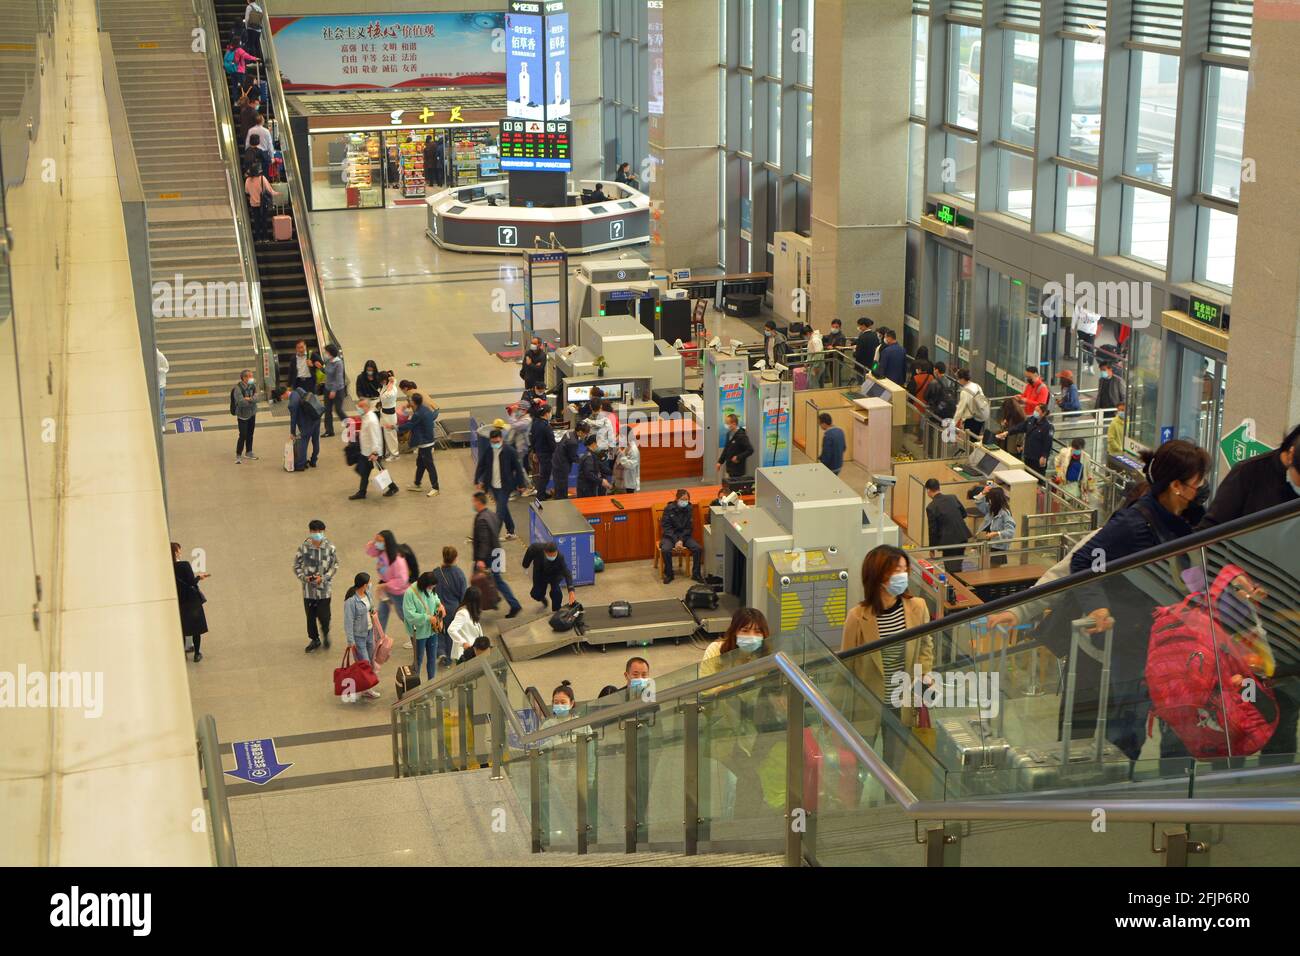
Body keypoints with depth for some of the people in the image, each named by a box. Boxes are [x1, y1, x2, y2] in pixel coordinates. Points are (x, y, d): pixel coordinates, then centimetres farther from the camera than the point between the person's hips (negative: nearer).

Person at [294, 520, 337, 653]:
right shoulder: (304, 547, -8)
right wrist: (303, 577, -14)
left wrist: (323, 577, -14)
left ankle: (325, 634, 30)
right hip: (308, 587, 1)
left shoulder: (330, 547, -9)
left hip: (324, 587, -1)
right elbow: (297, 565, 2)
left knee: (324, 615, -3)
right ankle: (314, 640, 31)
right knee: (310, 615, 11)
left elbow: (335, 565, -1)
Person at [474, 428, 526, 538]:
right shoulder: (487, 451, -2)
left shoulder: (509, 451, -13)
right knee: (503, 508, 18)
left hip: (505, 486, -5)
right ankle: (510, 531, 32)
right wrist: (477, 481, 3)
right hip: (493, 486, 5)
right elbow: (481, 466, 6)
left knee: (500, 512, -8)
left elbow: (518, 468, -7)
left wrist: (520, 484, -3)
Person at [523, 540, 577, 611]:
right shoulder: (537, 548, -34)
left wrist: (571, 591, -60)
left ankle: (556, 611, -4)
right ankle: (542, 598, 38)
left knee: (555, 588, -27)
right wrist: (525, 565, 8)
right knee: (536, 594, -1)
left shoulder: (560, 557, -39)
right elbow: (529, 550, -9)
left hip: (555, 574, -2)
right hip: (540, 573, 2)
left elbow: (567, 573, -47)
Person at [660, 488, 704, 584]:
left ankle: (696, 574, -4)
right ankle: (668, 574, -11)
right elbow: (666, 527, -11)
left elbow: (689, 528, 0)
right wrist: (675, 541, -21)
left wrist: (681, 540, -15)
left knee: (698, 548, -21)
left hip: (684, 535, 3)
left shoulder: (689, 509, -2)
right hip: (669, 536, -3)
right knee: (665, 550, -32)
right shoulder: (669, 509, -10)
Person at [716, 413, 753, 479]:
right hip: (729, 468, 8)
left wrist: (739, 457, -23)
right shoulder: (729, 434, 8)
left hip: (738, 469, -8)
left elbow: (750, 450, -19)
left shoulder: (741, 436, -17)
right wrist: (720, 461, 15)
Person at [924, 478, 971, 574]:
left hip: (949, 540, -6)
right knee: (957, 565, 21)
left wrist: (932, 548, 3)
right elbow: (964, 513, 16)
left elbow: (933, 529, -8)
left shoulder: (931, 507, -12)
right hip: (962, 536, 6)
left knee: (951, 569, 6)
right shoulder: (953, 497, 3)